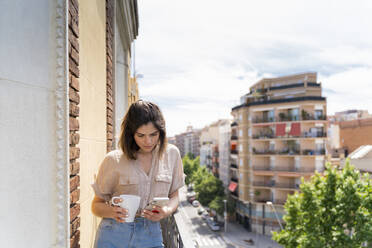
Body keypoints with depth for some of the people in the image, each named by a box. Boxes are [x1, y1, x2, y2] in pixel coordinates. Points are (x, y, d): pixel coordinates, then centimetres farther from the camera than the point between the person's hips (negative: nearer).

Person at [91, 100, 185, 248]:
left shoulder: (171, 154, 2)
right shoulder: (113, 160, -5)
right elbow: (96, 205, 3)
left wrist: (167, 211, -10)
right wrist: (111, 211, -19)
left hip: (151, 236, 2)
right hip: (113, 236, -1)